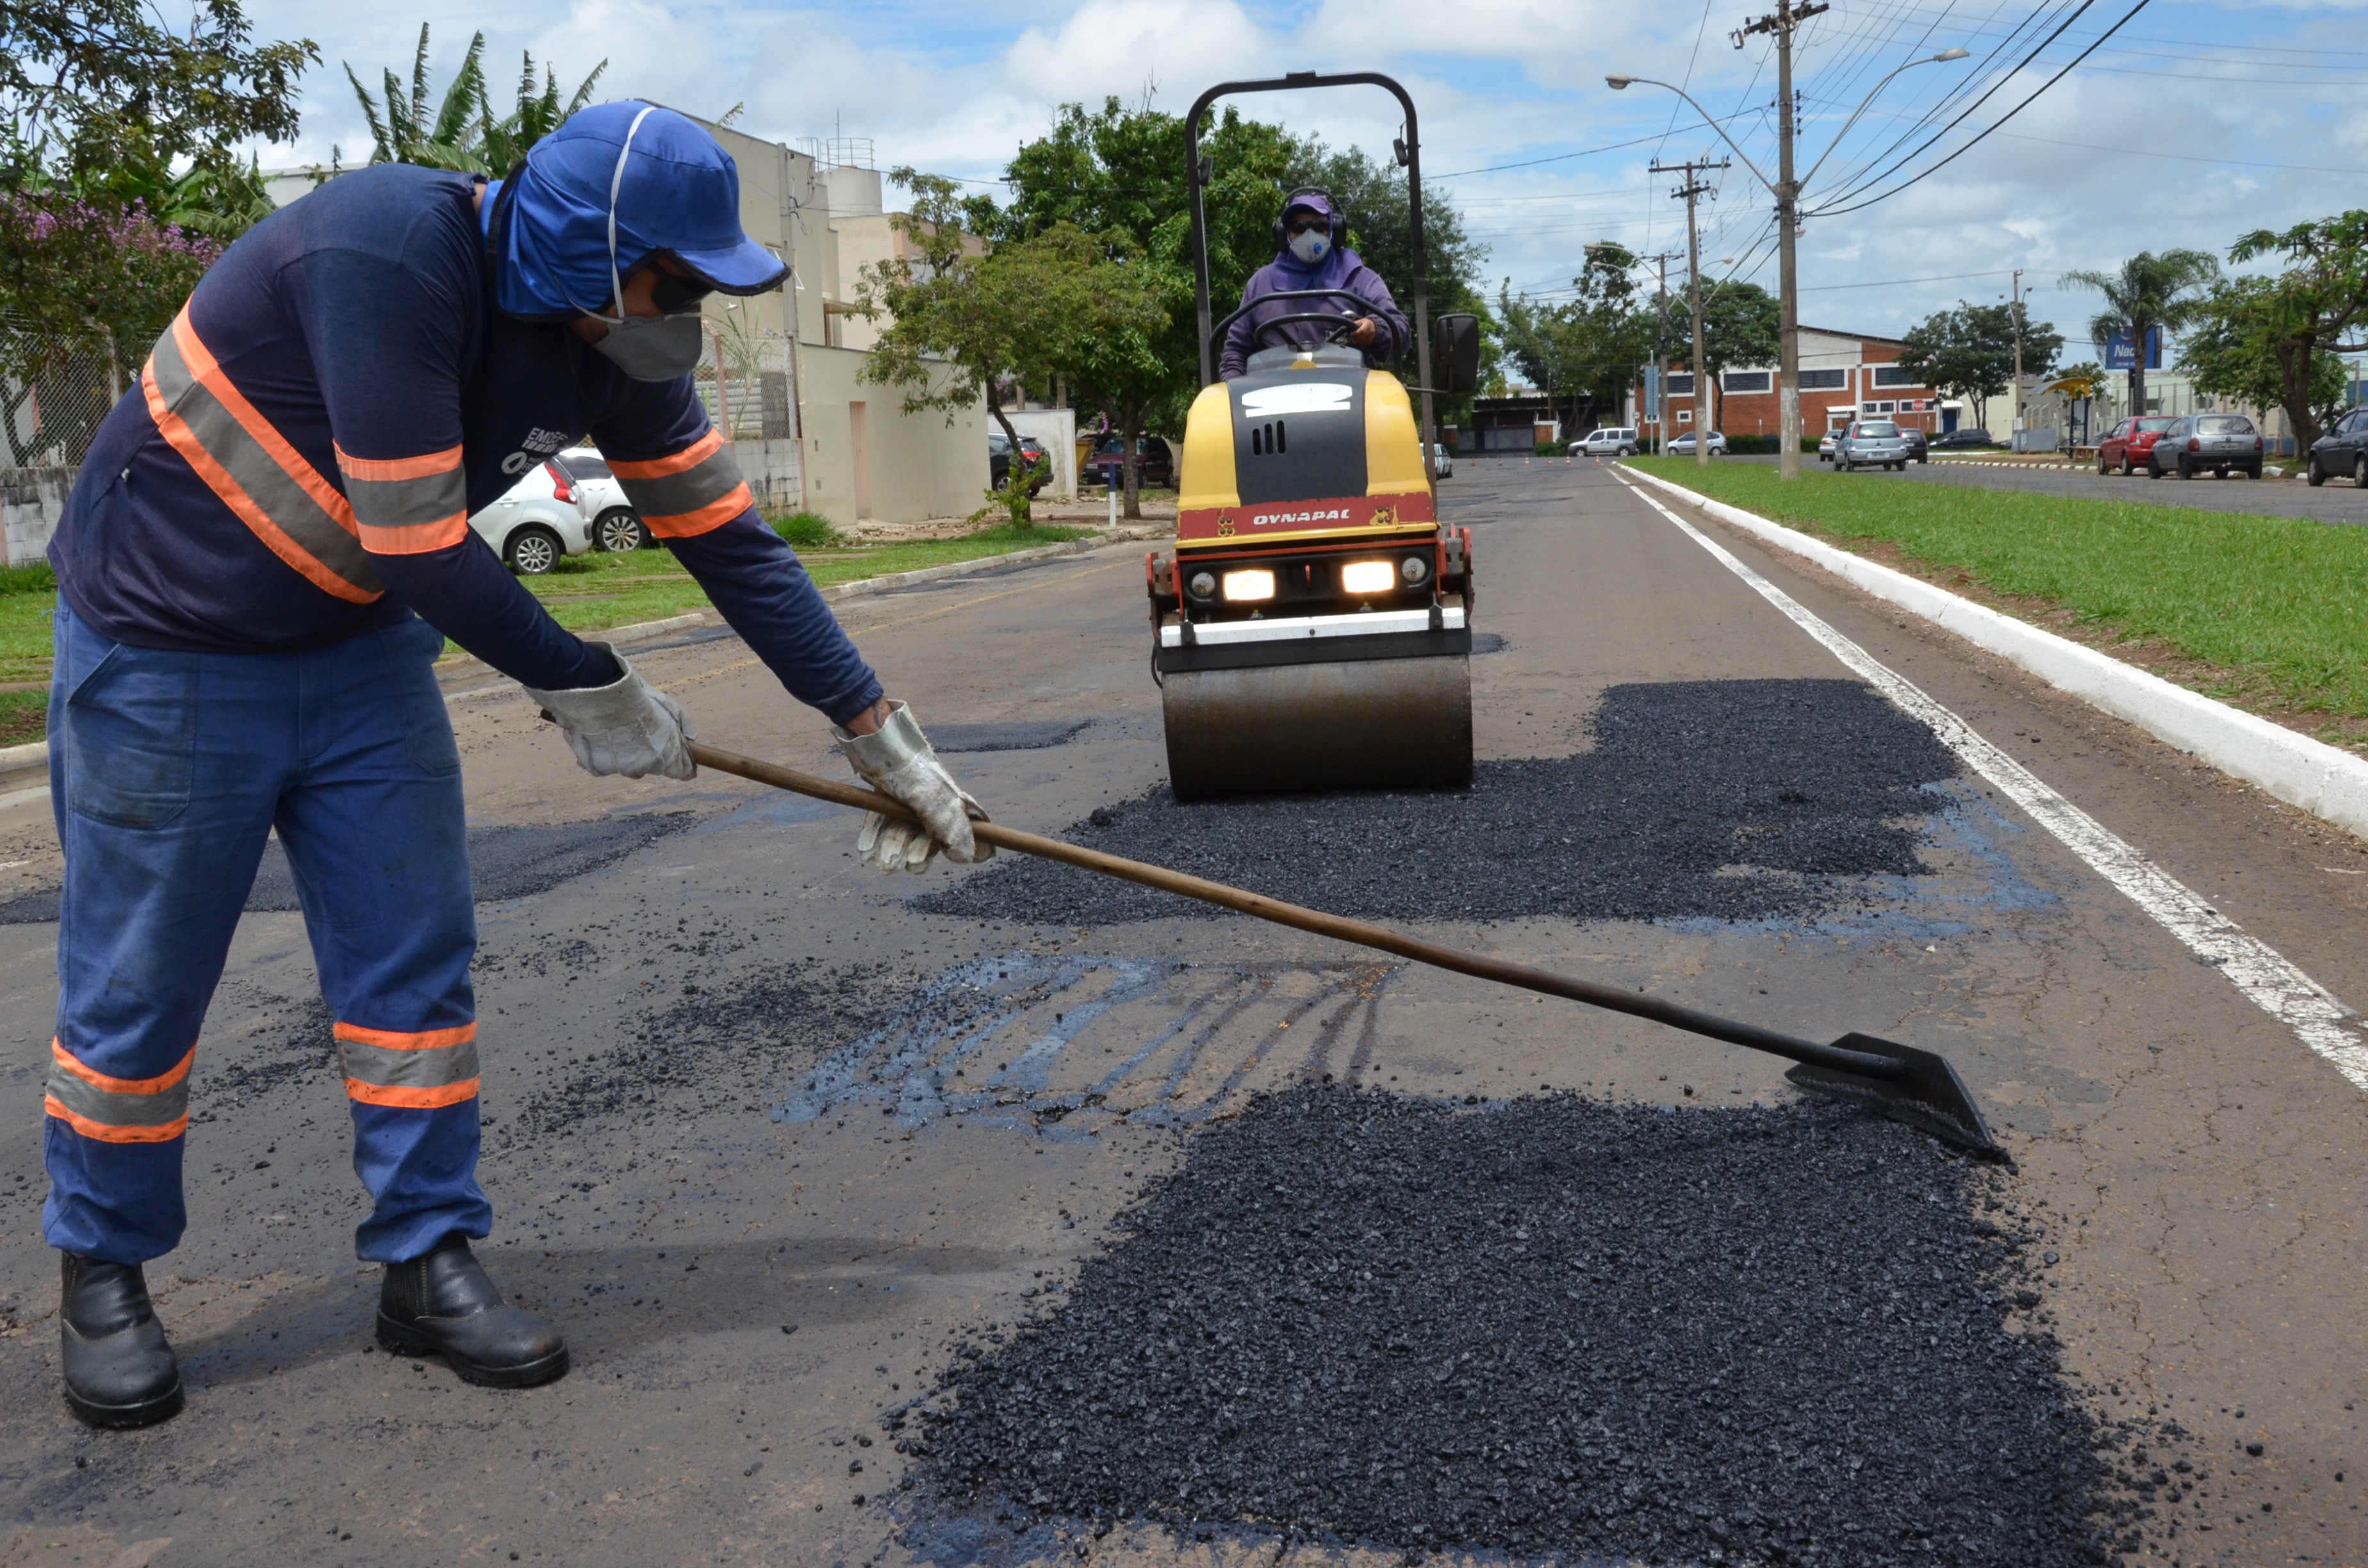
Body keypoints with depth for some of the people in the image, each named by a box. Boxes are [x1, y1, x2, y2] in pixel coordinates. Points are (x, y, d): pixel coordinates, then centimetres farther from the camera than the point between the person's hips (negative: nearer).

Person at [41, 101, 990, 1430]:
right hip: (166, 651, -6)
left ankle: (428, 1261, 18)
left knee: (416, 961, 4)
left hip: (361, 644, 7)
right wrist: (584, 688, -17)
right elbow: (415, 545, -30)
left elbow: (730, 541, -4)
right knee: (137, 990, 5)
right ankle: (103, 1271, 26)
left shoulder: (619, 343, -8)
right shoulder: (390, 251, -31)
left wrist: (878, 729, -5)